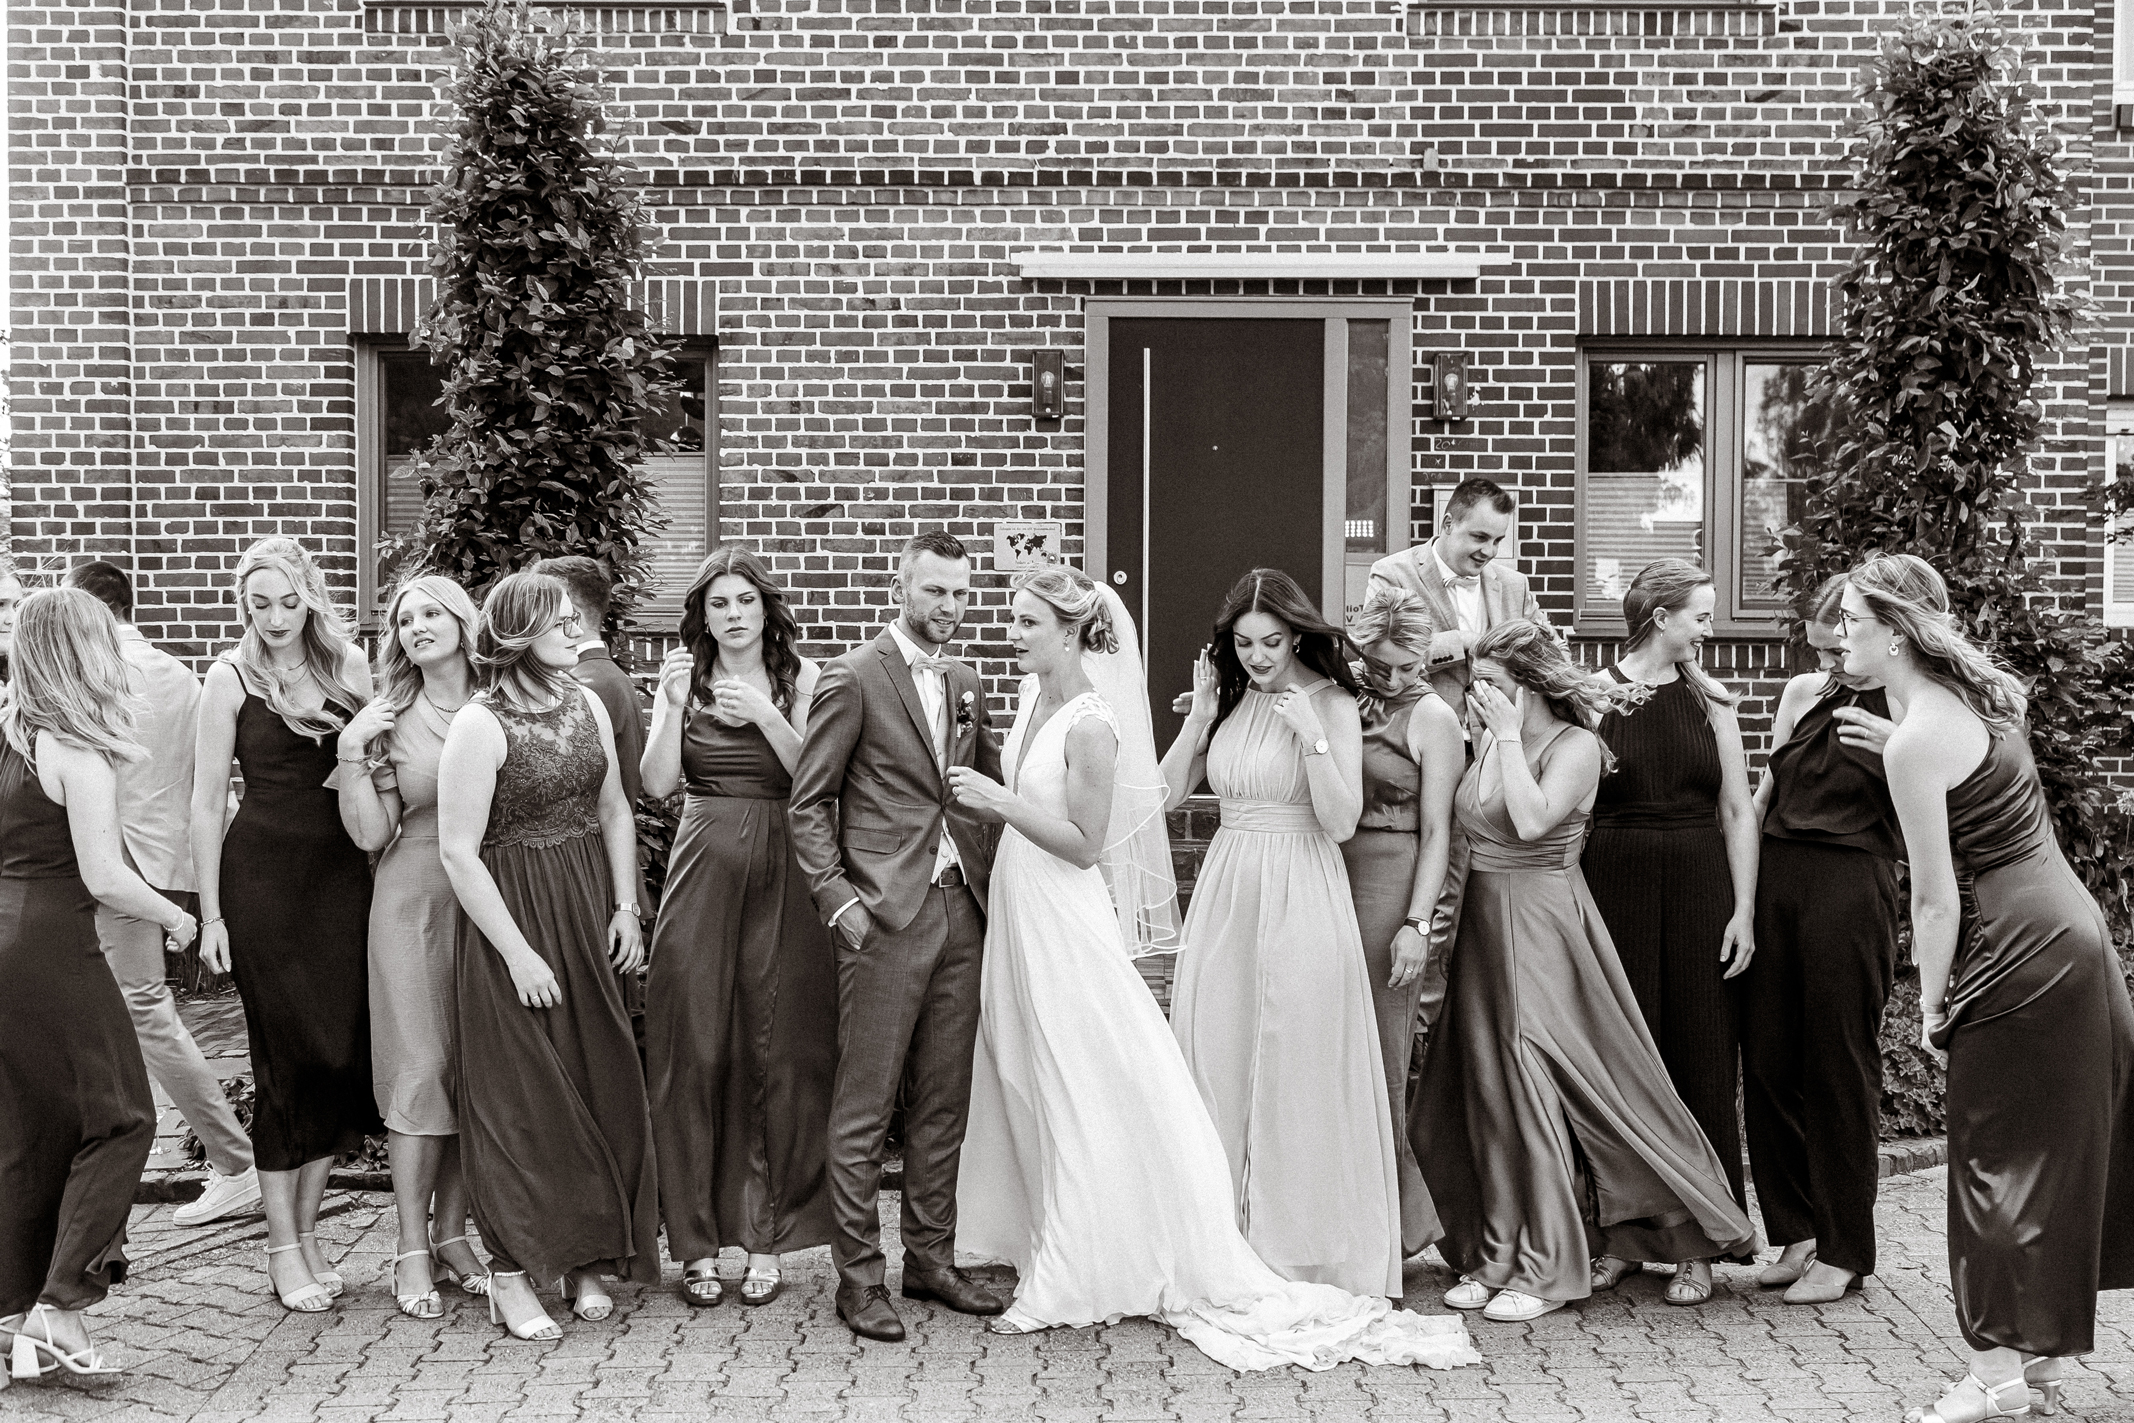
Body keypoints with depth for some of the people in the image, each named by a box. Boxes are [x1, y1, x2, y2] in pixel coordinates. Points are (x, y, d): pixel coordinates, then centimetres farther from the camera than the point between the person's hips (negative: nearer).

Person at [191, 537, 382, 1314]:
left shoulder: (349, 665, 6)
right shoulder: (231, 676, -2)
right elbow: (207, 800, -1)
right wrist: (210, 915, -5)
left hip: (344, 873, 3)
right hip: (262, 876, -3)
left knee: (346, 1051, 3)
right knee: (289, 1053, -2)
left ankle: (306, 1231, 18)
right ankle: (282, 1248, 9)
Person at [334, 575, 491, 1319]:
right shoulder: (391, 720, 2)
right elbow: (371, 833, -2)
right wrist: (351, 751, -10)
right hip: (416, 900, -1)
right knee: (420, 1067, -1)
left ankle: (452, 1231, 19)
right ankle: (412, 1250, 8)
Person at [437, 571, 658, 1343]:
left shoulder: (586, 703, 7)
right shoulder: (480, 724, -14)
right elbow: (458, 851, -16)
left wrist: (626, 907, 6)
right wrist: (518, 952, -17)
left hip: (589, 912, 7)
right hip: (513, 918, -6)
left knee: (600, 1084, 10)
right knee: (519, 1097, 0)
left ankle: (585, 1258, 23)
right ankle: (512, 1274, 12)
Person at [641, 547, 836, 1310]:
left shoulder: (801, 678, 5)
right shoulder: (682, 679, 8)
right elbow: (657, 783, -2)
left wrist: (764, 714, -16)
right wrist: (673, 704, -14)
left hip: (782, 878, -1)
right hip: (702, 873, 1)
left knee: (778, 1055, 1)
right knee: (694, 1054, 1)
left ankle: (766, 1239, 13)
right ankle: (697, 1242, 12)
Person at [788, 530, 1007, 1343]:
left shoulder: (965, 686, 15)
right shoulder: (854, 679, -5)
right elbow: (807, 803, -5)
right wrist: (838, 898, -14)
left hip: (961, 910, 6)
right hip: (886, 913, -6)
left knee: (944, 1101, 12)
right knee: (863, 1106, -1)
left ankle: (931, 1258, 23)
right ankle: (858, 1277, 8)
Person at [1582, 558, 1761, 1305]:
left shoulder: (1709, 699, 8)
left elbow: (1738, 810, 7)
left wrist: (1743, 910, -1)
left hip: (1699, 890, 2)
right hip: (1615, 888, -2)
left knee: (1702, 1066, 3)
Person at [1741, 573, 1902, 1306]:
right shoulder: (1802, 692, 12)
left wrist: (1895, 749, -23)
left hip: (1851, 887, -5)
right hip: (1775, 879, 5)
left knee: (1839, 1066, 1)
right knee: (1768, 1059, 5)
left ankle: (1845, 1250, 13)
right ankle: (1798, 1232, 19)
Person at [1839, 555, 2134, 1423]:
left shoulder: (1916, 743, -17)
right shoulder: (1977, 694, 9)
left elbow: (1936, 901, -14)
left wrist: (1932, 1005, -5)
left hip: (2023, 948, -9)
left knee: (1997, 1156, 1)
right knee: (2064, 1141, 16)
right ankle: (2047, 1348, 28)